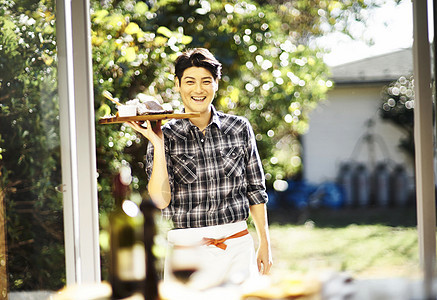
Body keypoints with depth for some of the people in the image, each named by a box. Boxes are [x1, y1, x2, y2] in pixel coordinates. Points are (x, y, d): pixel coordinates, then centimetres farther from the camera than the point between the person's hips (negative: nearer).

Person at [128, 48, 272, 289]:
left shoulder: (239, 128, 5)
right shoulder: (167, 135, 1)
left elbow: (255, 190, 12)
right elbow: (160, 200, -9)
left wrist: (264, 243, 10)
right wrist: (158, 144, -13)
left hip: (237, 248, 1)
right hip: (187, 249, -1)